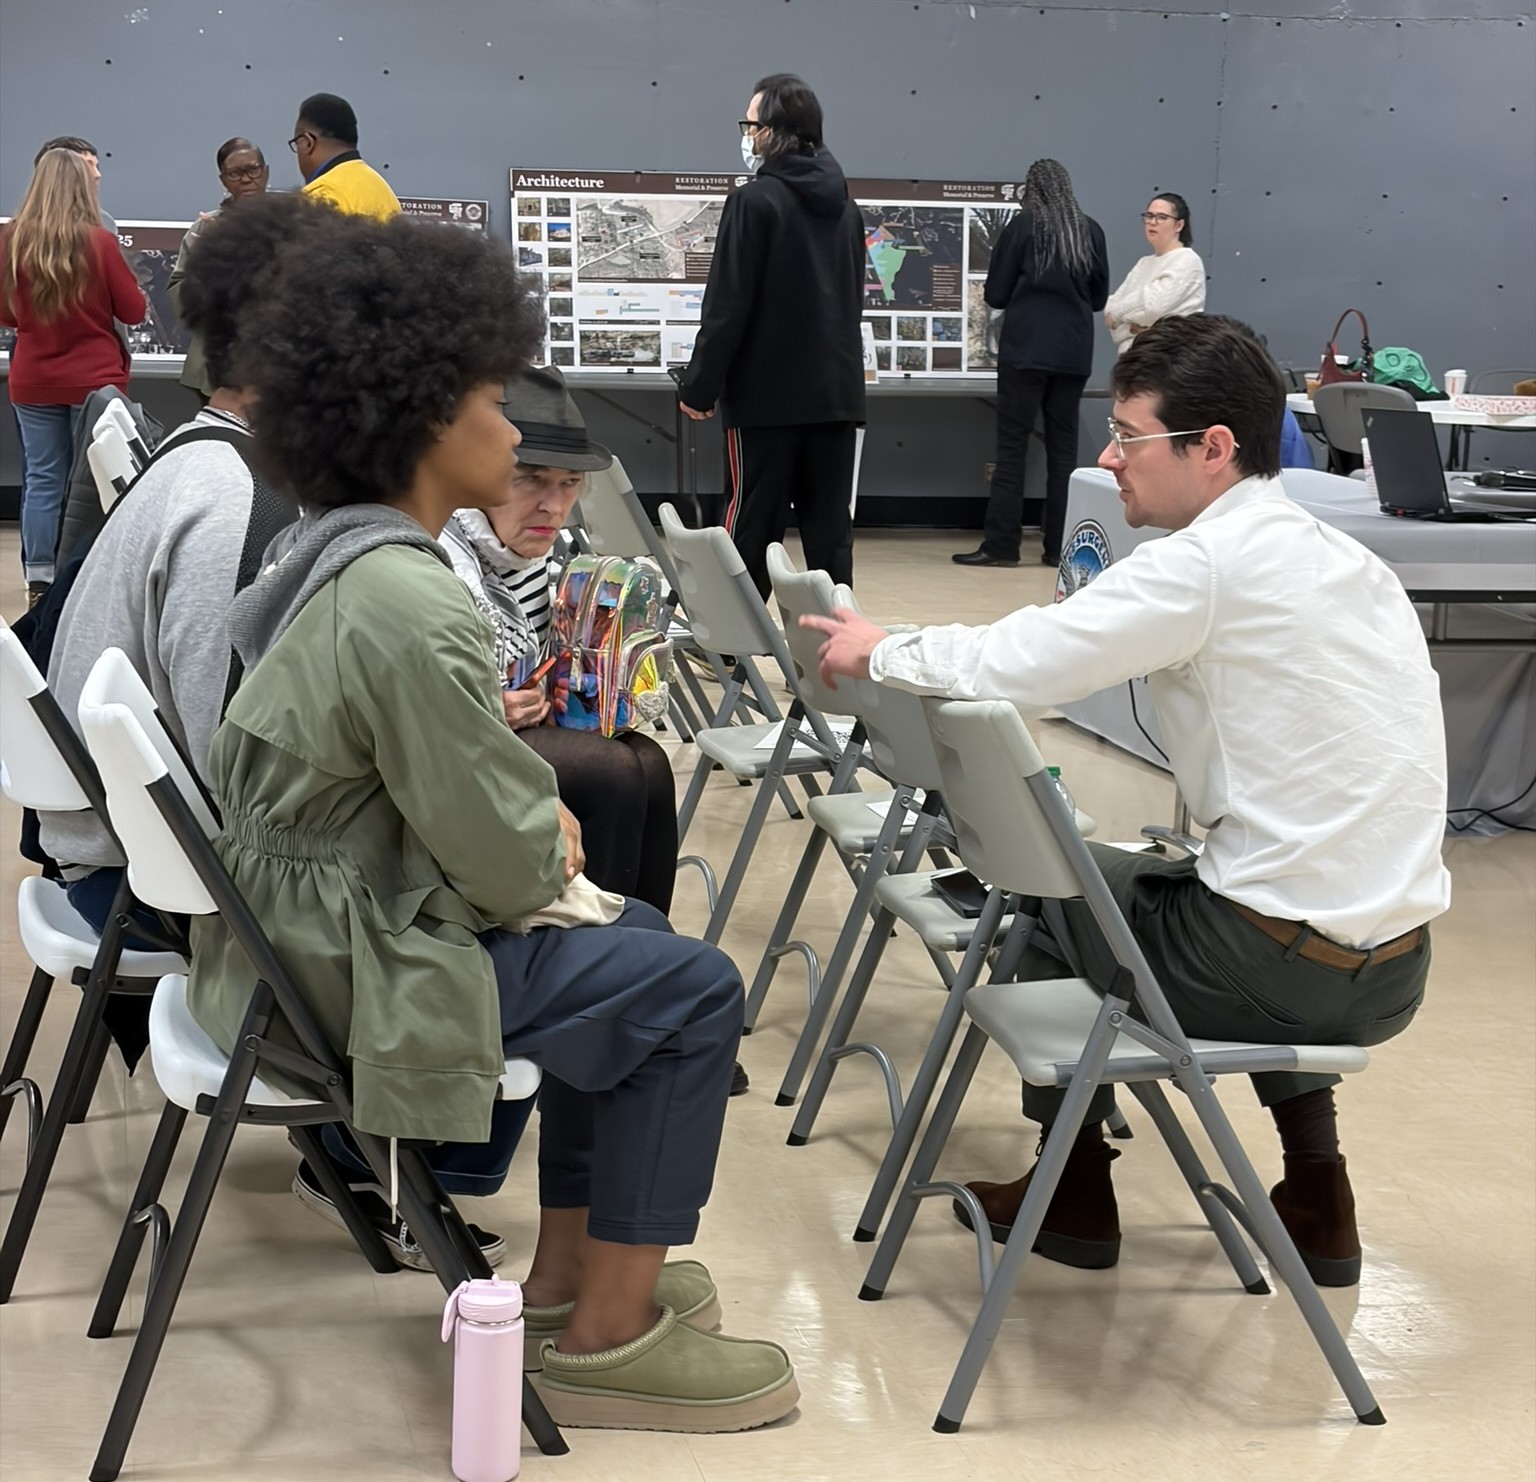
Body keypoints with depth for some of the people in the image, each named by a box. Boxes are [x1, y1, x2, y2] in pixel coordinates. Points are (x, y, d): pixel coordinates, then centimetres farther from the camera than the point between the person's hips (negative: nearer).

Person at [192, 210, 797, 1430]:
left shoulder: (332, 554, 6)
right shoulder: (408, 608, -26)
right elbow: (506, 861, -22)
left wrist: (535, 818, 3)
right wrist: (554, 847, 0)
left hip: (312, 919, 10)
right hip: (352, 971, -10)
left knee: (634, 936, 21)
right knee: (691, 992, -5)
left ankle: (568, 1269, 28)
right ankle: (607, 1339, 5)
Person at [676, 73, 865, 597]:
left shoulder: (754, 201, -10)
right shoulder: (846, 206, 12)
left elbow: (727, 305, -12)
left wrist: (699, 388, -6)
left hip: (768, 394, -6)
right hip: (837, 391, 6)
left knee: (753, 523, 0)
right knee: (830, 526, 7)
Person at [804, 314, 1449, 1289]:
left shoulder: (1206, 562, -16)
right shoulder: (1342, 557, 9)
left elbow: (1011, 667, -16)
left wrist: (883, 652, 2)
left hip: (1287, 969, -8)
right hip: (1395, 973, 8)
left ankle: (1076, 1196, 26)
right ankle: (1316, 1192, 33)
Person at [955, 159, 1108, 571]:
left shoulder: (1023, 226, -4)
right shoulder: (1091, 231, 5)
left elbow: (995, 294, -1)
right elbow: (1099, 297, 14)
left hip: (1026, 350, -4)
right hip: (1074, 353, 4)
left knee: (1012, 446, -2)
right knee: (1063, 447, 8)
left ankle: (1000, 544, -5)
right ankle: (1059, 547, 8)